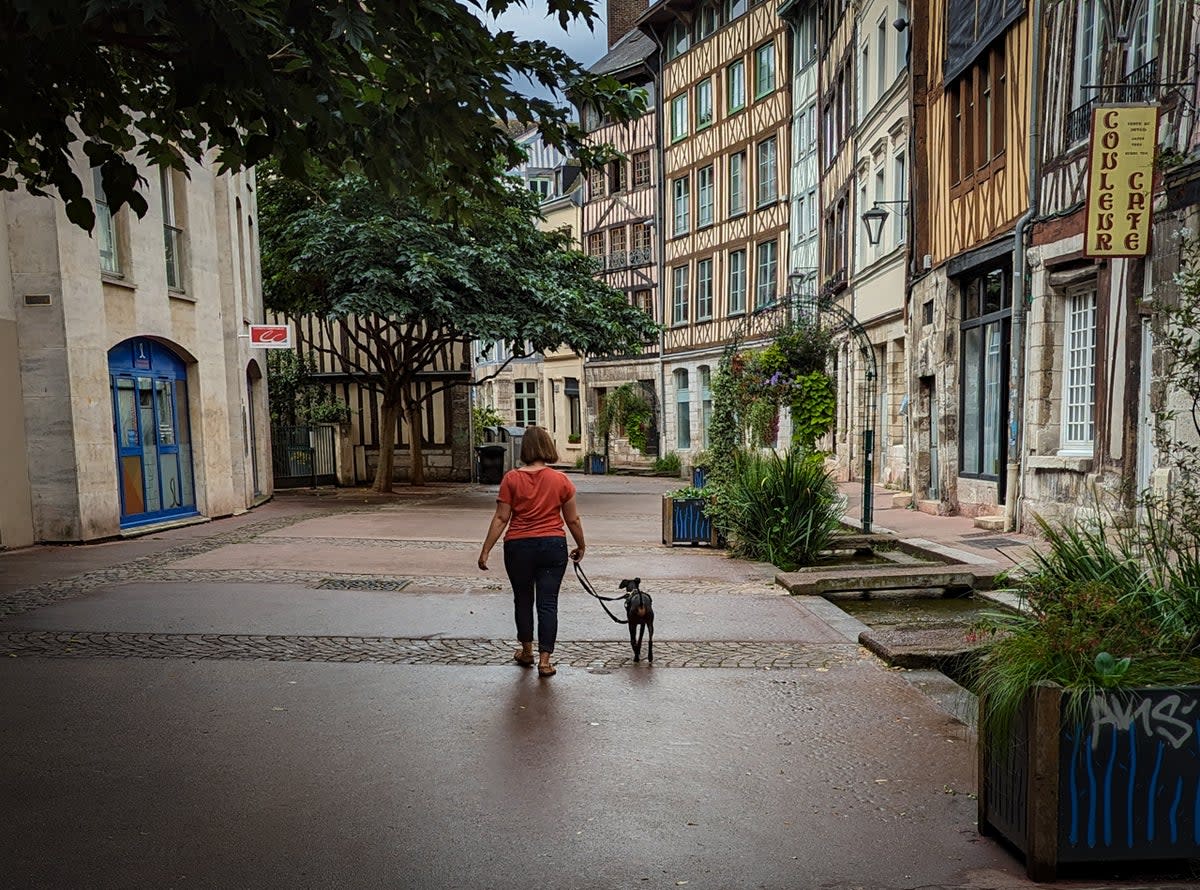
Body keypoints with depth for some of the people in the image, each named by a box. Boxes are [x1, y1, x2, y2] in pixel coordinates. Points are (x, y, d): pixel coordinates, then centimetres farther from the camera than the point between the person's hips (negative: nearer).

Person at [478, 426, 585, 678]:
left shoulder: (512, 478, -6)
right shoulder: (561, 480, -3)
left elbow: (501, 519, -7)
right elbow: (573, 520, 3)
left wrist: (486, 550, -1)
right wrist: (581, 546, 18)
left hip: (519, 546, 0)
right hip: (553, 545, 0)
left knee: (523, 599, 17)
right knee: (548, 603, 5)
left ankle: (526, 652, 31)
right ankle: (544, 659, 2)